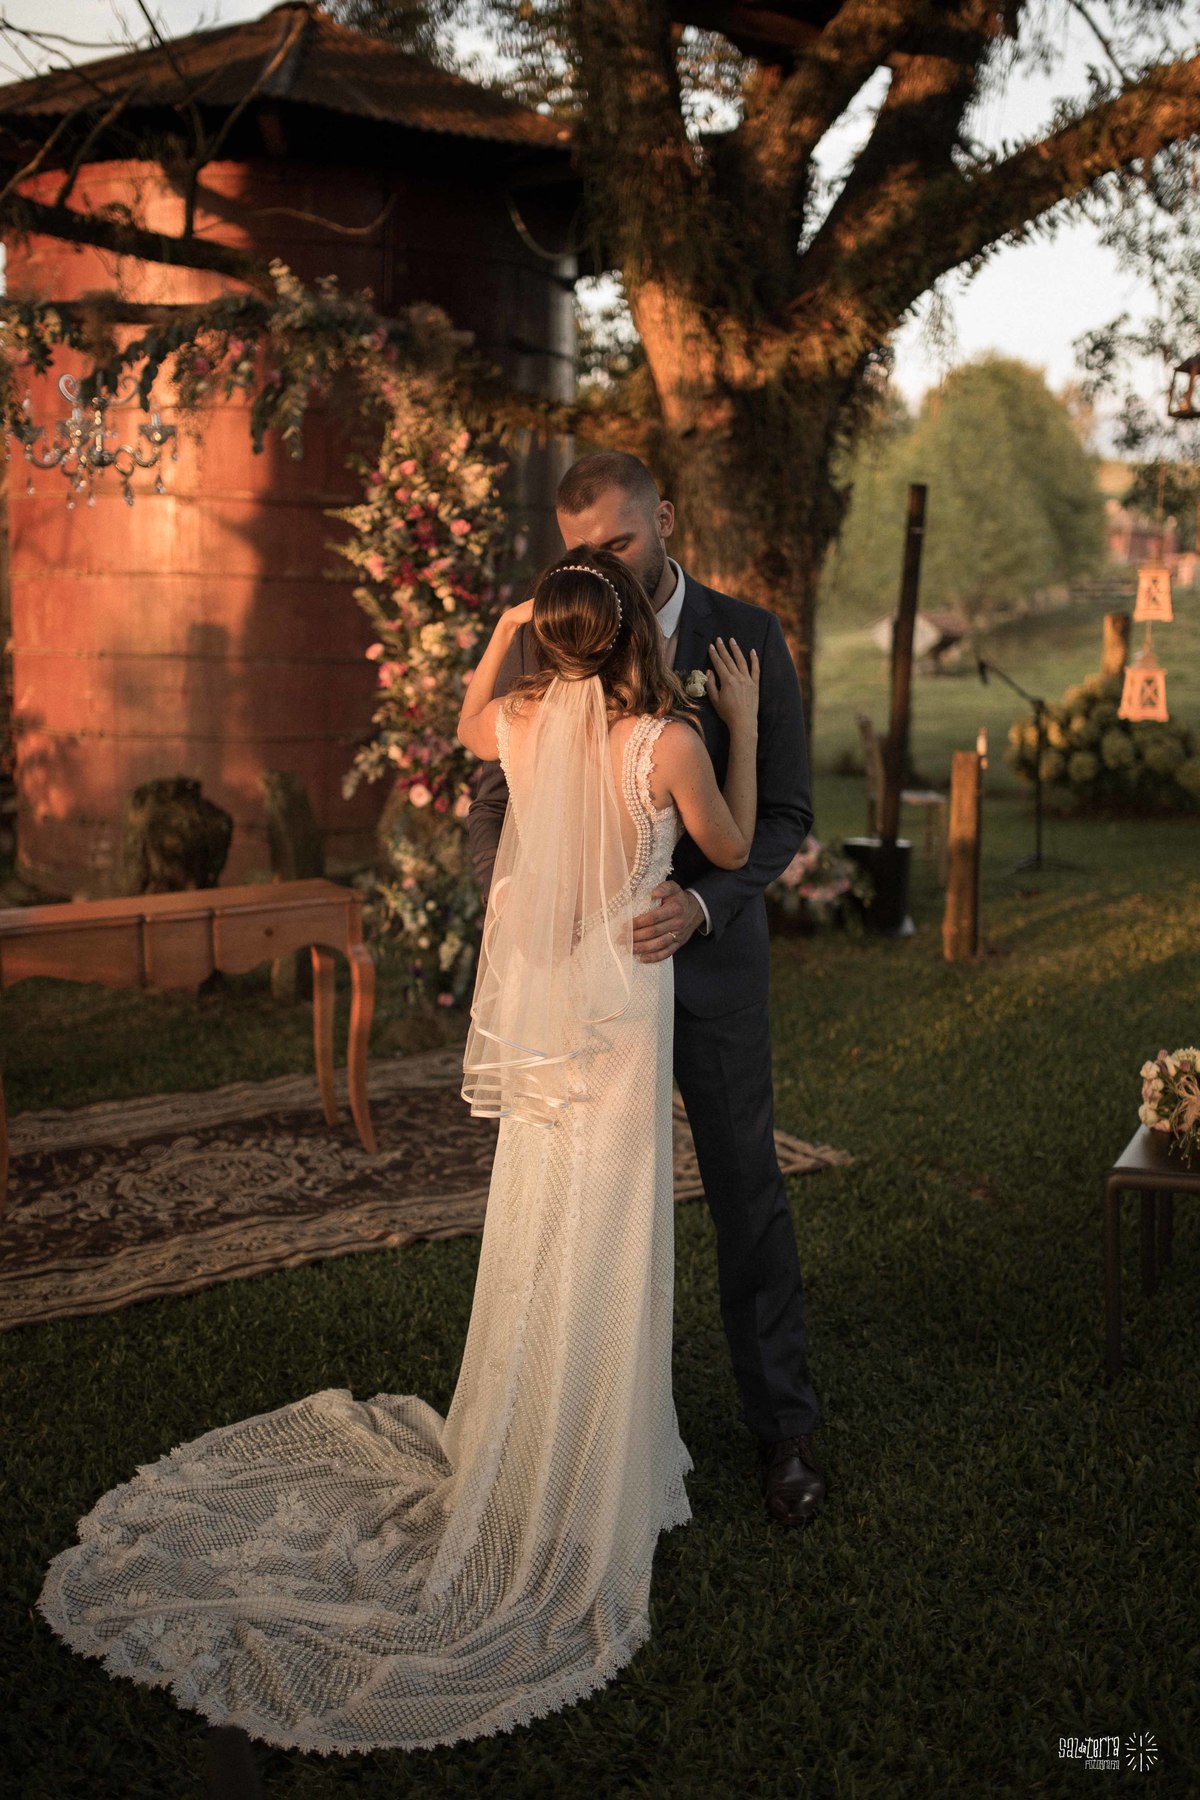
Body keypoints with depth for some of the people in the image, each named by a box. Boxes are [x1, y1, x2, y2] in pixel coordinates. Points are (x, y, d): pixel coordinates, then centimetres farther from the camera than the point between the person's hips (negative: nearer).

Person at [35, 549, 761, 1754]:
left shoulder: (522, 720, -3)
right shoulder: (668, 741, -17)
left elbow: (461, 731, 23)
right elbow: (731, 851, 1)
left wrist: (499, 634, 19)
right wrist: (742, 722, 7)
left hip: (537, 1008, 5)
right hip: (620, 1009, -5)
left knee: (536, 1235, 18)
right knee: (604, 1246, 4)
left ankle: (518, 1454, 34)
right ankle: (584, 1497, 16)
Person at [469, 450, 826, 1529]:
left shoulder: (748, 639, -6)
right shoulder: (540, 642, -1)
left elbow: (784, 813, -8)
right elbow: (497, 792, 3)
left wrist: (701, 902, -25)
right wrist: (507, 887, -18)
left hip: (708, 956, -1)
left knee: (749, 1196, 9)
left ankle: (784, 1428, 24)